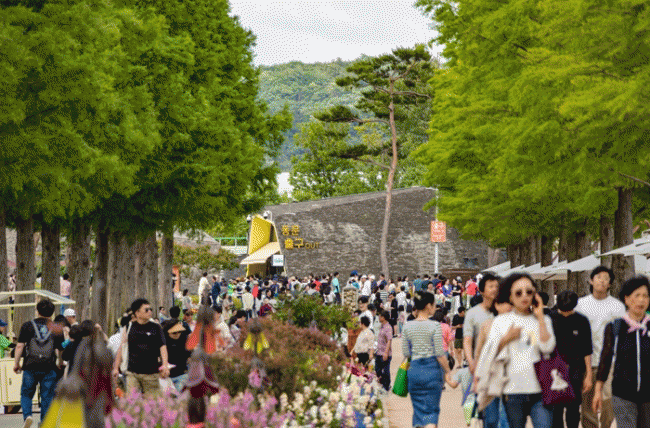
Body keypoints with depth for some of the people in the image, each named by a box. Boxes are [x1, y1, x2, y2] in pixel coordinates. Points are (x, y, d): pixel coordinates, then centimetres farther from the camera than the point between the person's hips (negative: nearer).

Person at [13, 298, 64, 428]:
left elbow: (20, 346, -3)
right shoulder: (56, 328, 4)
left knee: (26, 394, 11)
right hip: (49, 368, 1)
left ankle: (27, 415, -13)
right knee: (47, 397, 7)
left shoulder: (27, 326, 1)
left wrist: (16, 363, 4)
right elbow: (60, 350, 7)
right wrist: (60, 362, 25)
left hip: (30, 367, -1)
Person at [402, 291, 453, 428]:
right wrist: (447, 372, 0)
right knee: (432, 409, 1)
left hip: (414, 369, 4)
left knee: (418, 409, 14)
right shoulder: (434, 326, -10)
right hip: (432, 369, -4)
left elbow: (405, 353, 6)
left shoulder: (408, 326, 2)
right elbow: (440, 354, -11)